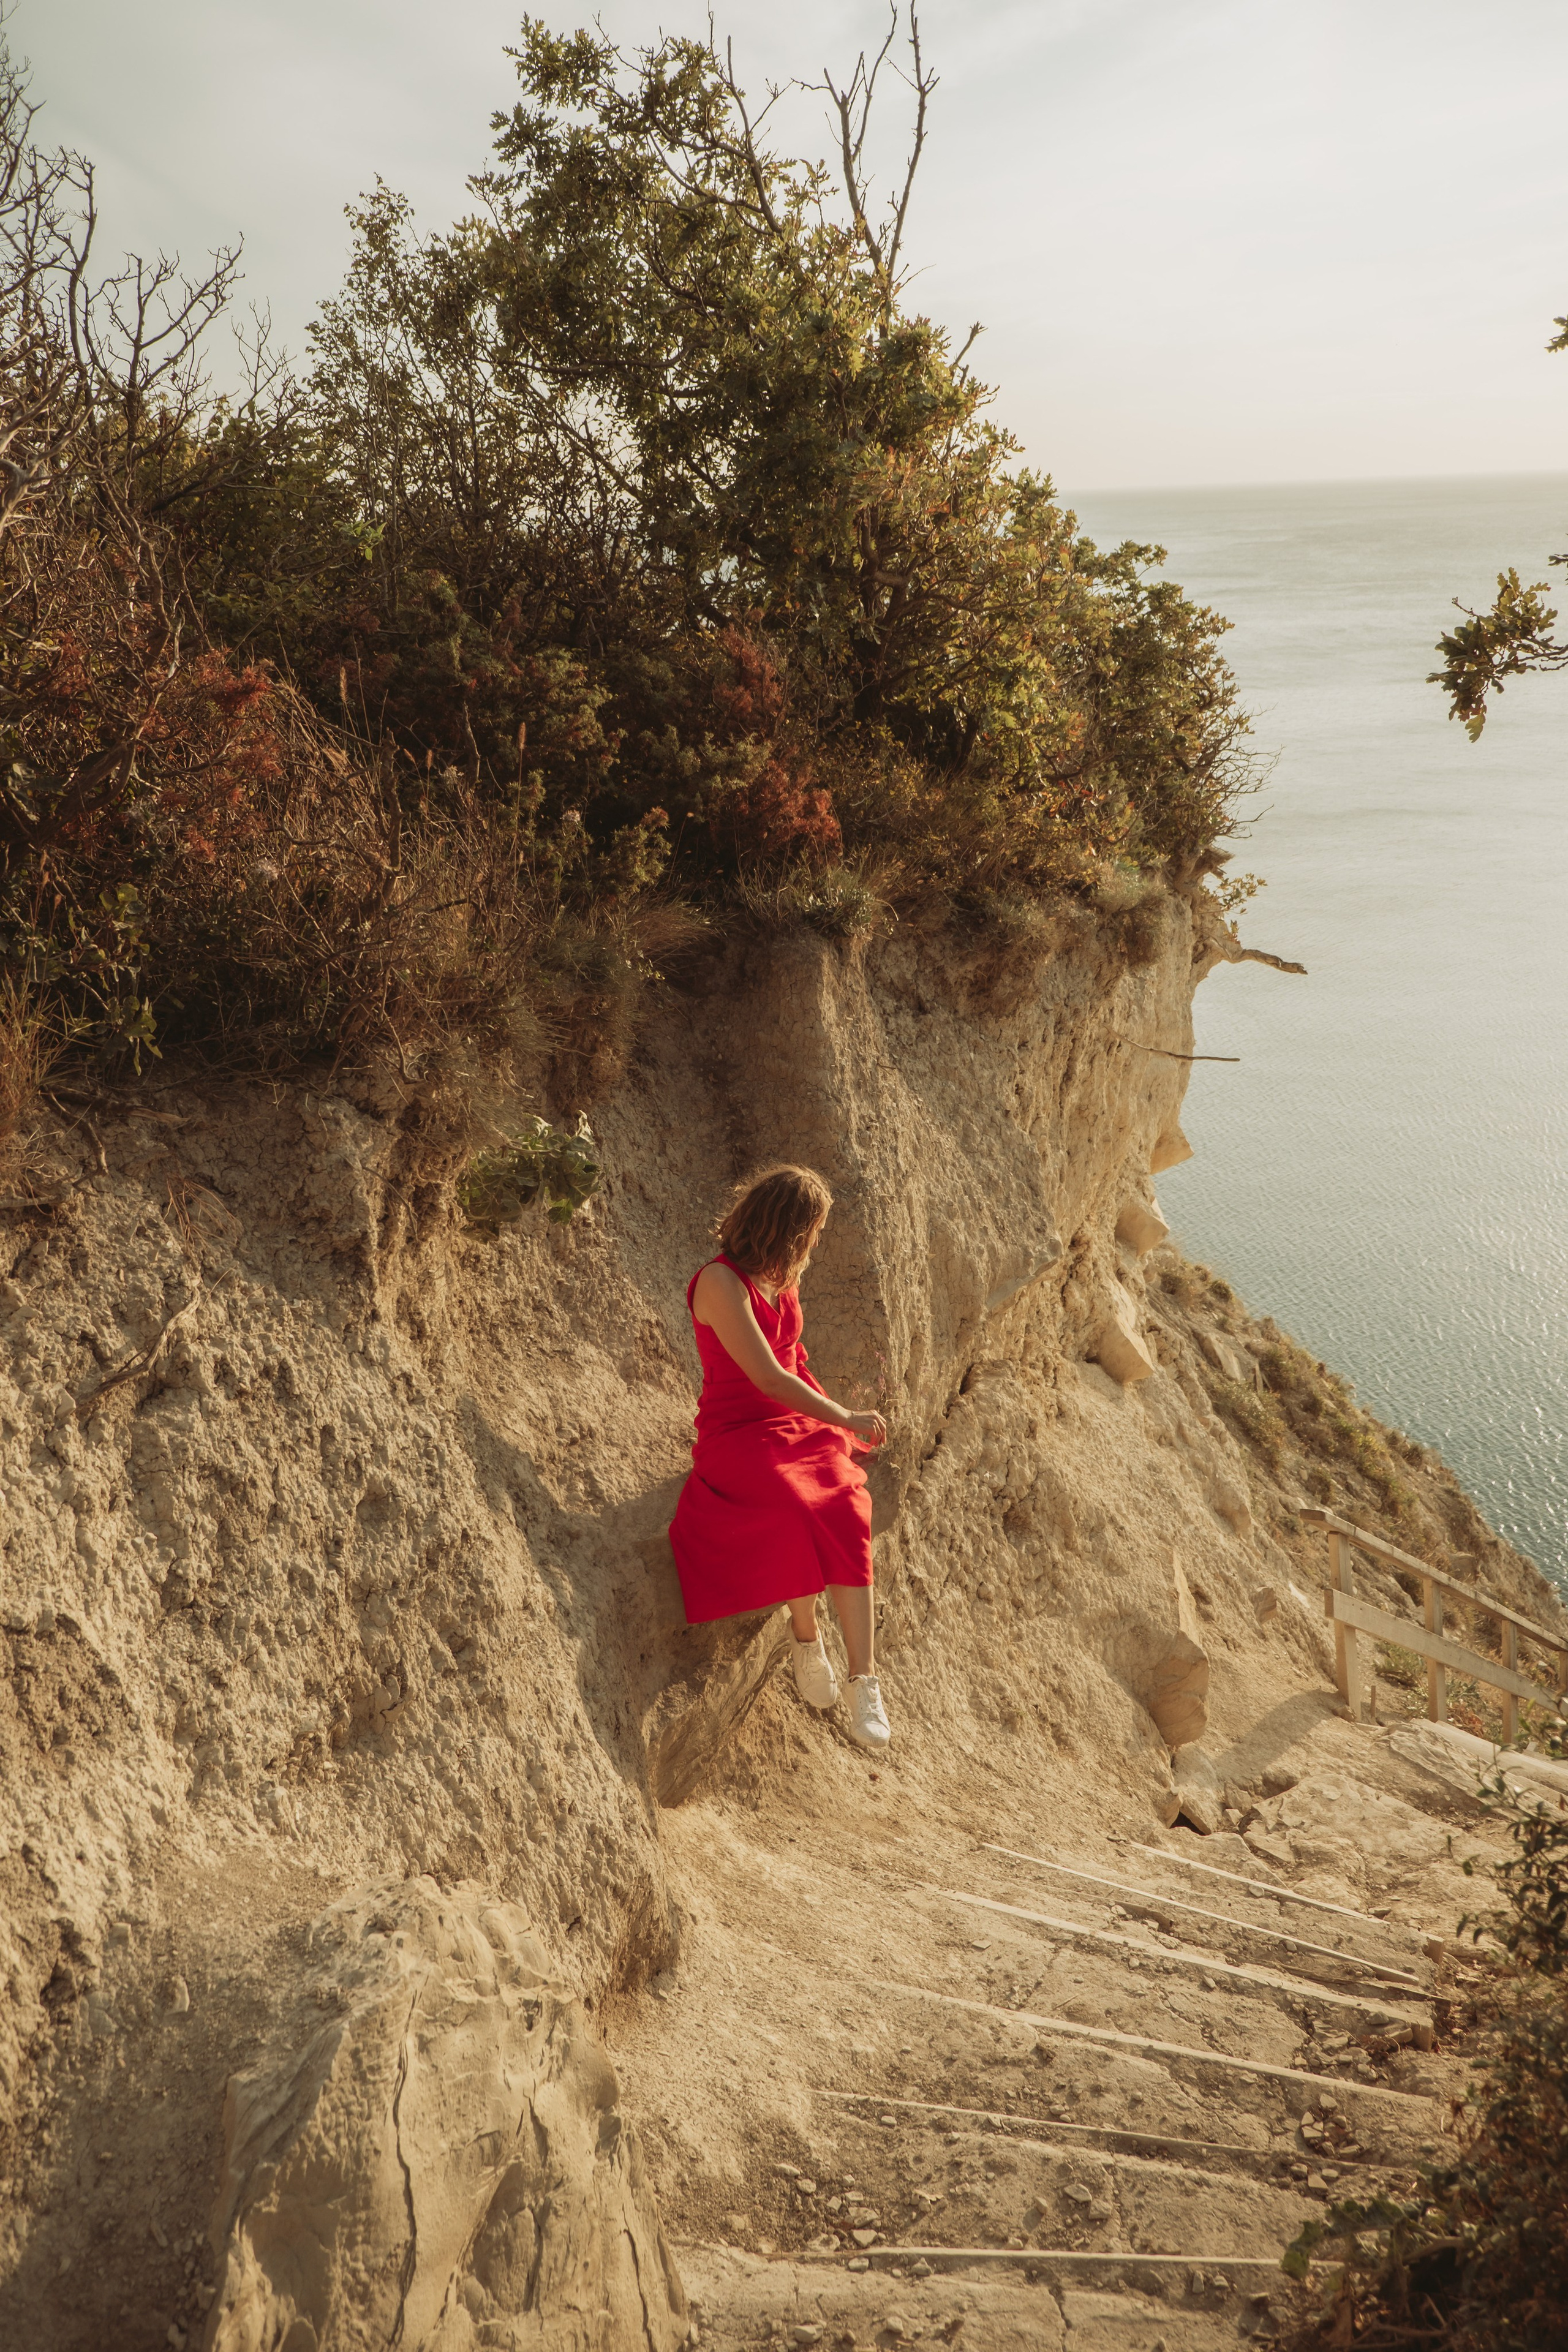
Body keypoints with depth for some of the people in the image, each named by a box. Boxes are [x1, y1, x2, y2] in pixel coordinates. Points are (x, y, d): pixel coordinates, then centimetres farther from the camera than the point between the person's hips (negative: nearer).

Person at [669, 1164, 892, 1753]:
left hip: (800, 1425, 6)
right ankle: (806, 1639, -12)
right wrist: (846, 1420, -14)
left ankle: (864, 1679, -31)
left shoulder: (783, 1277, 10)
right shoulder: (721, 1283, -16)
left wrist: (836, 1426, 11)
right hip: (738, 1434, -6)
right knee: (799, 1512, -37)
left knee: (842, 1512, -27)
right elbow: (767, 1378, -21)